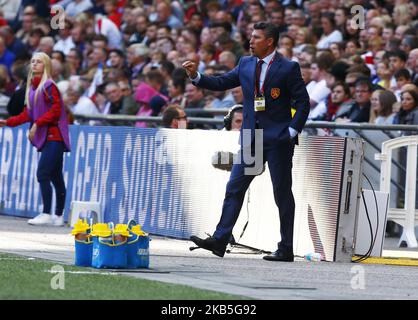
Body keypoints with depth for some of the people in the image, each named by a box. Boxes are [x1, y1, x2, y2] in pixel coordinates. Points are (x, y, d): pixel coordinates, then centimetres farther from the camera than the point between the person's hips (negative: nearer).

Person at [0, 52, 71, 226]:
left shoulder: (49, 86, -10)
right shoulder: (32, 87, 14)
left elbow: (56, 109, -17)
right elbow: (28, 113, 16)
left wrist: (37, 123, -19)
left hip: (54, 136, -8)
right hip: (45, 138, 8)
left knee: (42, 174, -13)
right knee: (55, 177, 10)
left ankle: (46, 214, -12)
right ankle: (58, 217, 14)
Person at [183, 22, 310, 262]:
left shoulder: (288, 68, -6)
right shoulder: (246, 64, 9)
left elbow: (303, 102, -6)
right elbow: (221, 83, 10)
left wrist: (292, 131, -12)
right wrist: (196, 76, -3)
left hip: (278, 139, -5)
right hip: (252, 138, 5)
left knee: (282, 193, 1)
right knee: (235, 188, -1)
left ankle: (286, 249, 6)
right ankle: (220, 240, -2)